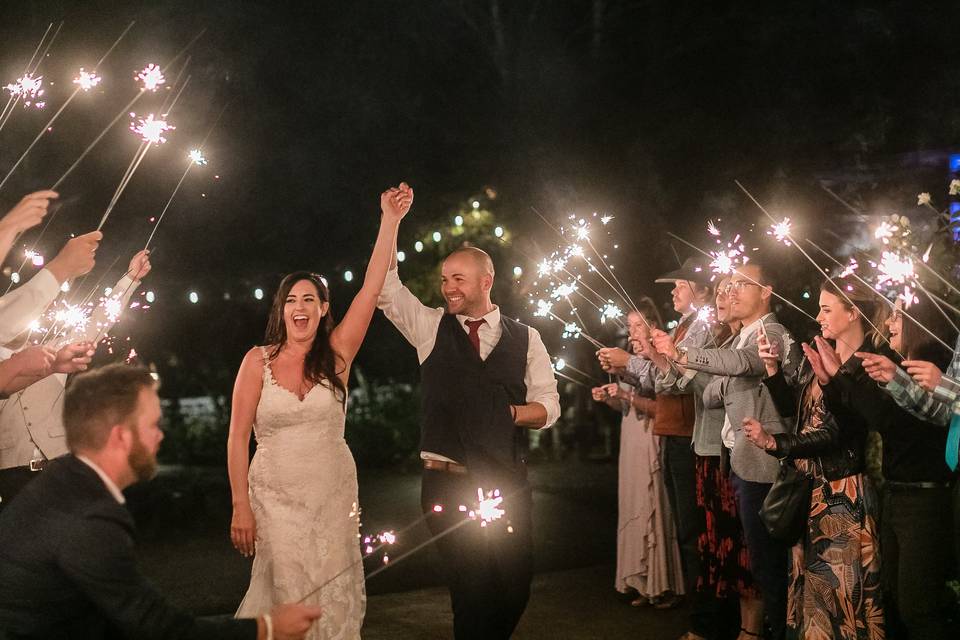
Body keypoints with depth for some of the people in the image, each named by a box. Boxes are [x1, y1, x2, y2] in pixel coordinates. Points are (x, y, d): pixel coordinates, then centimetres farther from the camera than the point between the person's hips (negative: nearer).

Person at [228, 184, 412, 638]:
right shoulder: (258, 361, -2)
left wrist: (391, 220, -11)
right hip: (275, 498, -1)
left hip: (334, 496, 2)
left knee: (334, 601, 5)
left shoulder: (336, 356, 1)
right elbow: (238, 436, -2)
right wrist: (240, 507, -7)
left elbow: (371, 289, -6)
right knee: (289, 599, 1)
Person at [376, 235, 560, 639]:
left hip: (508, 483, 2)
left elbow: (548, 407, 6)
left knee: (515, 583, 7)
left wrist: (507, 413, -12)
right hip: (448, 482, -1)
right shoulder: (430, 326, 6)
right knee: (473, 587, 0)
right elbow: (385, 286, -4)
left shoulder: (525, 338, 7)